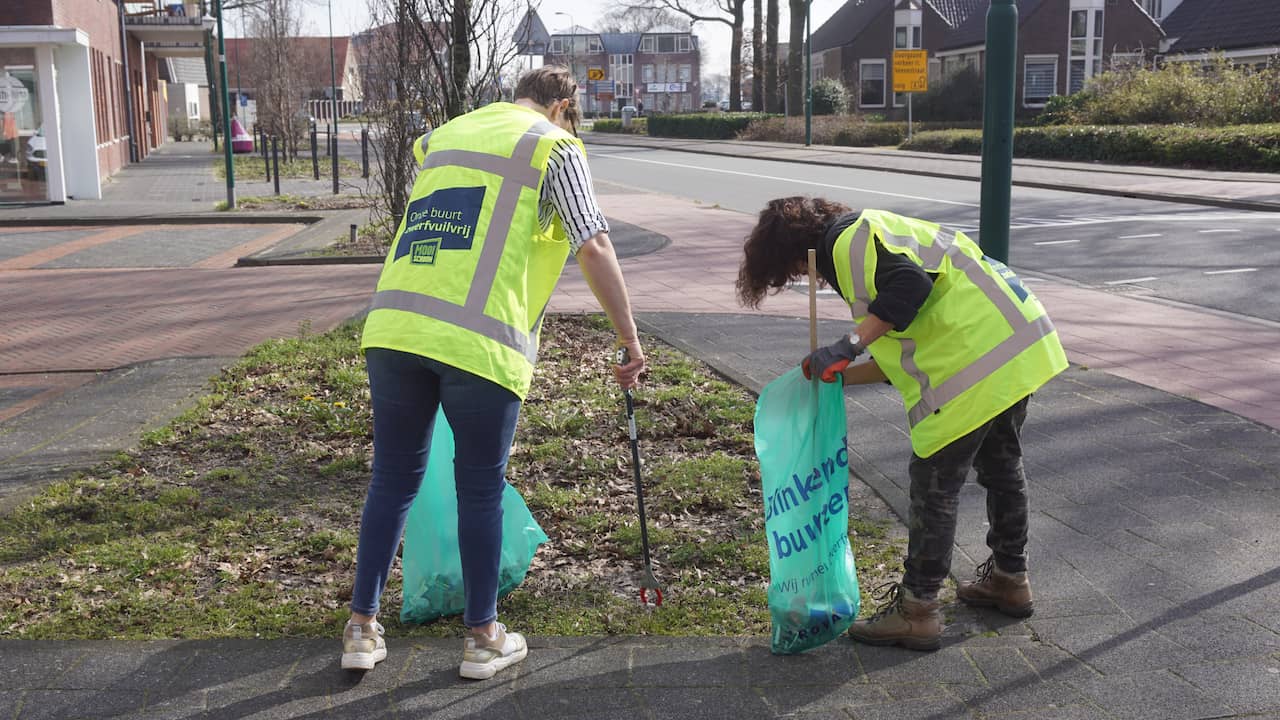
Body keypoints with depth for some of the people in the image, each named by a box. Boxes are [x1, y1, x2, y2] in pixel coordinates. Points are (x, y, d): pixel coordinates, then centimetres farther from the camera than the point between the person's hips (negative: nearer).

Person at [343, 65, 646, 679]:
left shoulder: (444, 136, 26)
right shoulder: (555, 146, 8)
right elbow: (593, 246, -3)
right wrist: (629, 338, 2)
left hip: (393, 324, 5)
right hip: (479, 341, -5)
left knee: (394, 478, 16)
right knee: (481, 489, 9)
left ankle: (362, 628, 22)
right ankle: (482, 638, 21)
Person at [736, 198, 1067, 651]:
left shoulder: (848, 240, -8)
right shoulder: (868, 236, 24)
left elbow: (910, 285, -26)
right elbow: (906, 354, 22)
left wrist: (849, 345, -24)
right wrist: (839, 374, 15)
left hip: (978, 356, -11)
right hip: (1019, 344, 11)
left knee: (934, 483, -1)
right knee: (1001, 467, 24)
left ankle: (917, 610, 7)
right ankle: (1009, 579, 41)